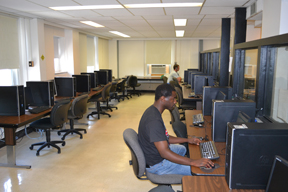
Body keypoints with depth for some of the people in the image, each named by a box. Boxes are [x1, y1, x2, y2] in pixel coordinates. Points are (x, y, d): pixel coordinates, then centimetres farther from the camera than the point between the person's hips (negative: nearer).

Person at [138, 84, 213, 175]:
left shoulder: (153, 111, 1)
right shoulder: (154, 120, -32)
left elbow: (164, 138, 11)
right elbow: (164, 153, -36)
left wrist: (187, 140, 8)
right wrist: (193, 162, -38)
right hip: (156, 164, -10)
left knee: (183, 149, 32)